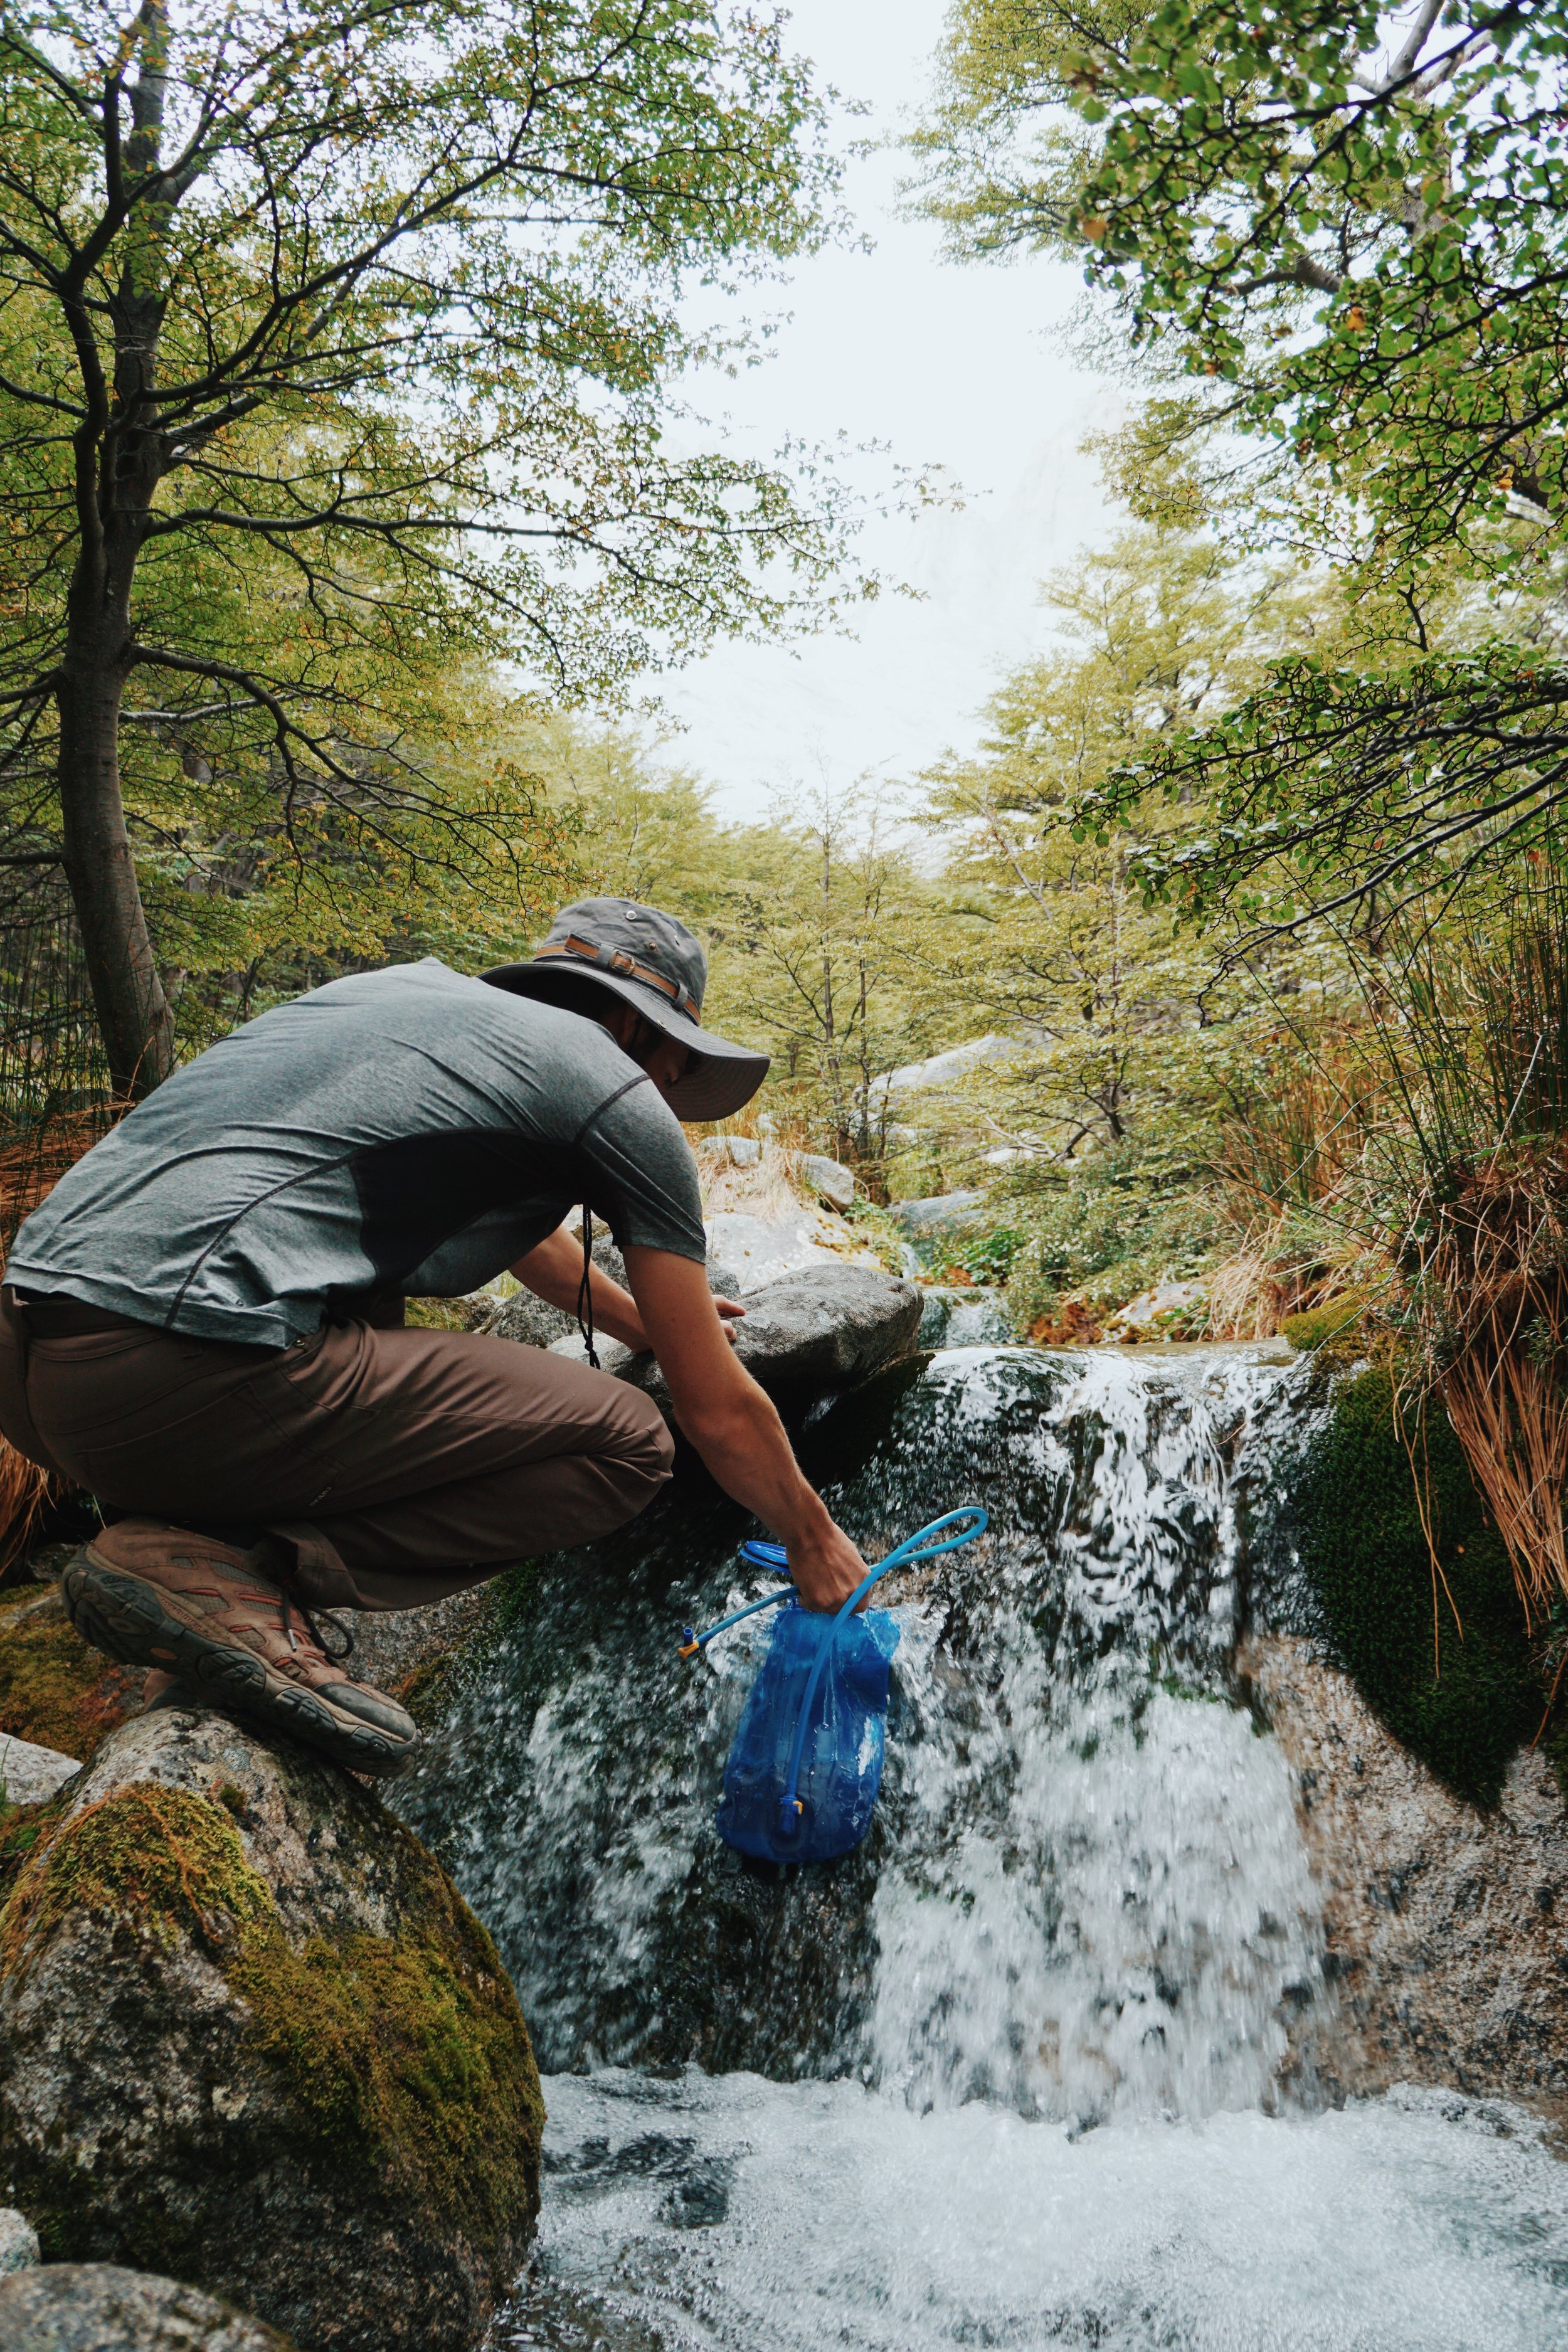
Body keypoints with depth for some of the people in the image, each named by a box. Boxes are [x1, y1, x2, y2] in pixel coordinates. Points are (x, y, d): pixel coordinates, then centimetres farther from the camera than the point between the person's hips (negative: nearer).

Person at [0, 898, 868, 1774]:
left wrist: (640, 1320, 59)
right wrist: (814, 1544, 27)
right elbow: (720, 1412, 9)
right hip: (174, 1382, -9)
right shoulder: (617, 1089, 4)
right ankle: (225, 1568, -7)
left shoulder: (416, 987, 26)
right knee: (626, 1444, 2)